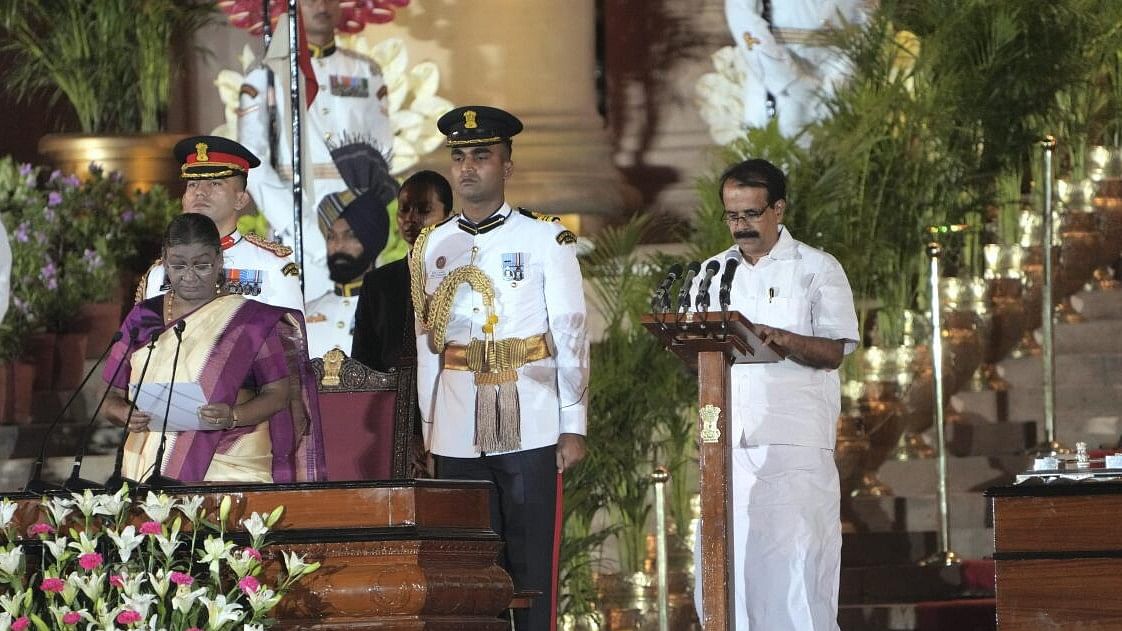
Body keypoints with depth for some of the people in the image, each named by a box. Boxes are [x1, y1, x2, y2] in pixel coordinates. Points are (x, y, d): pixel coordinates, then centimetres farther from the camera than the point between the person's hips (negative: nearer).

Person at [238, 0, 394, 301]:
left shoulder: (366, 73, 15)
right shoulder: (264, 78, 5)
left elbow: (381, 155, 10)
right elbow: (254, 167, -3)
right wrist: (310, 237, -12)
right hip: (297, 231, -2)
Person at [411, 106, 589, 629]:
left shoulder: (546, 240, 0)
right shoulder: (431, 248, 11)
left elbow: (571, 335, 0)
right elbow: (427, 344, 14)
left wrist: (573, 426, -5)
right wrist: (429, 429, 11)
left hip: (529, 426, -3)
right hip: (457, 431, 3)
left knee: (532, 563, -2)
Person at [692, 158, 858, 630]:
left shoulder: (817, 269, 5)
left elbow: (834, 352, -5)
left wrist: (781, 339, -23)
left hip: (794, 443, -4)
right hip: (728, 443, 4)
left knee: (795, 557, -10)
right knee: (725, 568, -2)